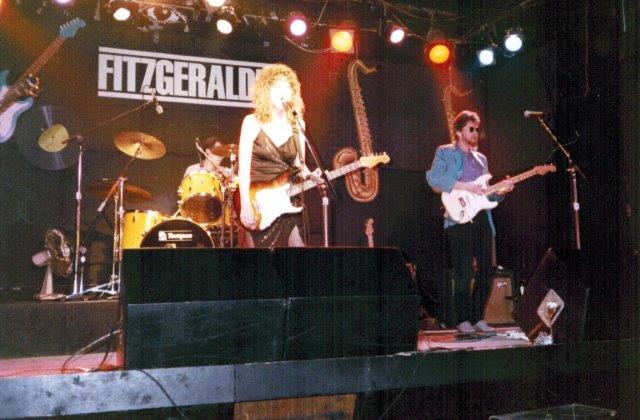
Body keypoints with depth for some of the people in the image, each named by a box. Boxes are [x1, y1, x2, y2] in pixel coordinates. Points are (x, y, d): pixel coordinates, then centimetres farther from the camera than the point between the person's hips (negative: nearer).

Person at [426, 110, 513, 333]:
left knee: (486, 270, 5)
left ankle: (477, 317, 15)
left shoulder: (481, 158, 23)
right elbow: (432, 178, -13)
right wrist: (463, 186, -18)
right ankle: (463, 320, 2)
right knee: (464, 272, -7)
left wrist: (500, 191, 2)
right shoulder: (445, 152, 4)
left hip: (482, 217, 7)